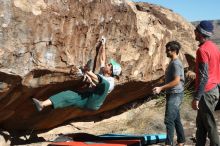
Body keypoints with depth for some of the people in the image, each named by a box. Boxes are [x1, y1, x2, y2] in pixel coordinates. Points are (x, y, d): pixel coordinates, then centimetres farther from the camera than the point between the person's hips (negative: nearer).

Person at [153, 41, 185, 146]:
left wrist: (161, 88, -23)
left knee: (169, 120, -11)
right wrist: (163, 89, 22)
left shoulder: (176, 63, -17)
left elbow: (176, 81, -23)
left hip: (175, 95, -10)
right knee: (176, 119, 15)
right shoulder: (172, 62, 14)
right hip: (171, 94, 10)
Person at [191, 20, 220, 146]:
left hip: (206, 92, -9)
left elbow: (204, 77, -22)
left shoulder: (202, 50, -18)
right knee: (200, 122, 18)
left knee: (210, 126, -2)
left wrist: (196, 98, -21)